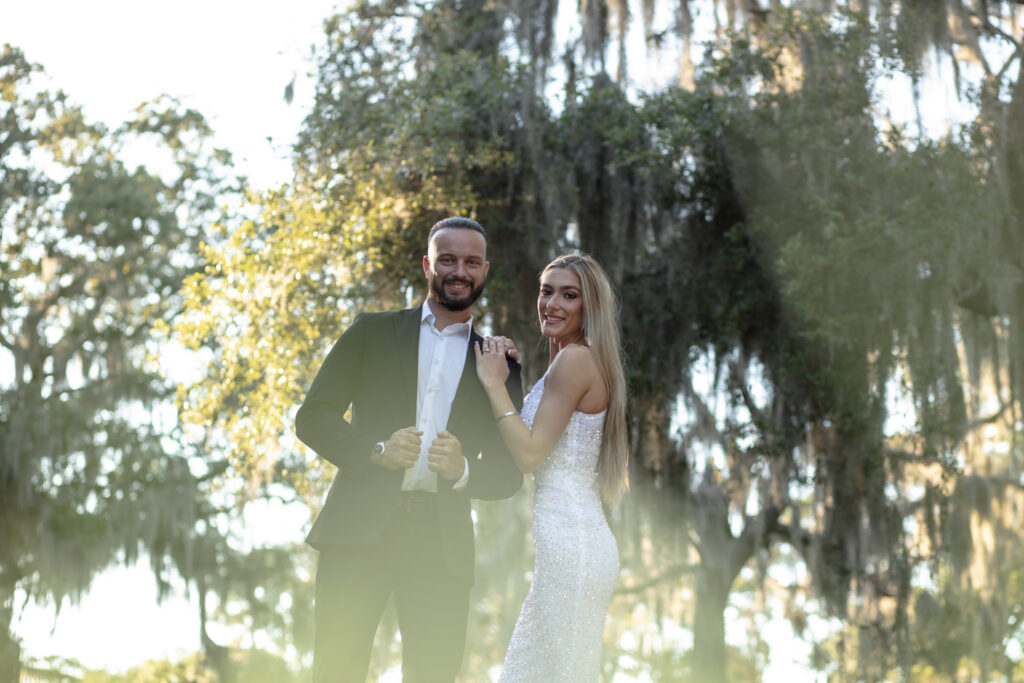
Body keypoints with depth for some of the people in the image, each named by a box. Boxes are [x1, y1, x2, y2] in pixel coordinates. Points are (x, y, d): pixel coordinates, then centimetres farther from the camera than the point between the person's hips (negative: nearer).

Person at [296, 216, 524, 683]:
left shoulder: (499, 364, 16)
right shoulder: (373, 333, 13)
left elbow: (510, 472, 12)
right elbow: (313, 416, 7)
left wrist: (463, 471, -11)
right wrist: (376, 450, -12)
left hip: (441, 543, 1)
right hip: (360, 527, -1)